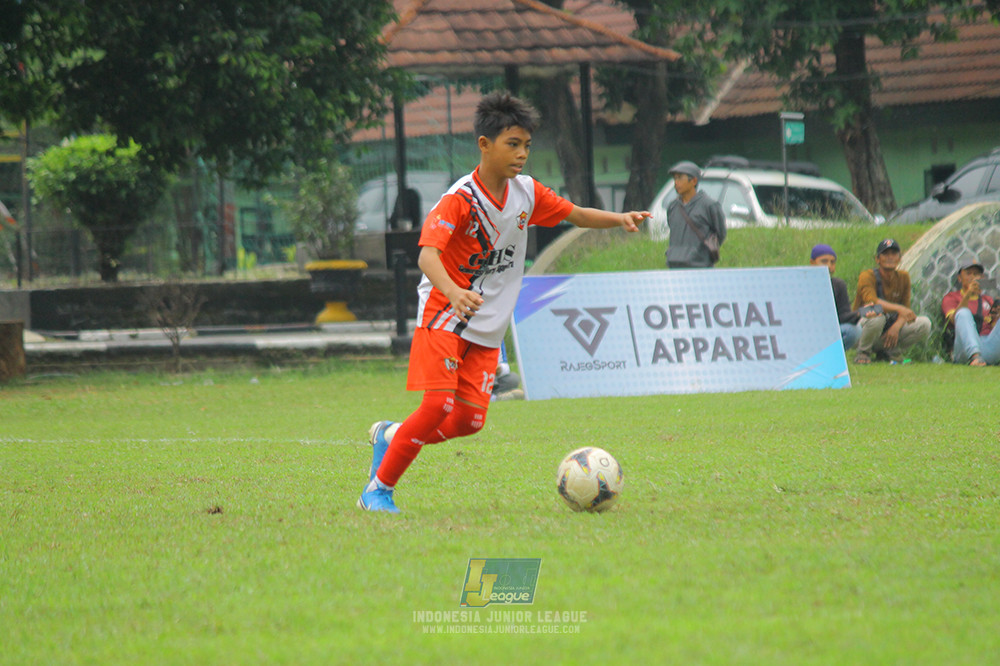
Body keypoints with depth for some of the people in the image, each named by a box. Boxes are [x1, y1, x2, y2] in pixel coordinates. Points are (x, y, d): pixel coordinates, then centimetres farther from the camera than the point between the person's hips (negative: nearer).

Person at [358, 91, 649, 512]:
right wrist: (453, 292, -50)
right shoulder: (460, 199, -18)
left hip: (487, 328, 6)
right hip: (444, 317, -6)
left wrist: (620, 219, -4)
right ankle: (378, 490, -5)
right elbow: (427, 254, -31)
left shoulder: (526, 192, 3)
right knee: (439, 404, -19)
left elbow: (575, 215, 15)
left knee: (470, 419, -3)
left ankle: (391, 437, 22)